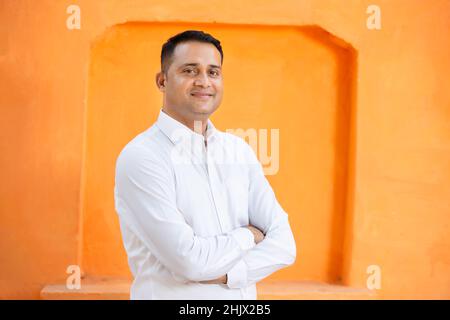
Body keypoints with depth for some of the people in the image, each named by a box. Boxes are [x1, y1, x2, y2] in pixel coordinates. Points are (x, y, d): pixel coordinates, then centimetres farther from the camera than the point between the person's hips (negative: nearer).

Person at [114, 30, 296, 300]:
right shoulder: (141, 157, -18)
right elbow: (189, 260, -24)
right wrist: (247, 235, -9)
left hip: (242, 293, 5)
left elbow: (283, 245, -5)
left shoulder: (239, 151, -1)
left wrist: (223, 274, -20)